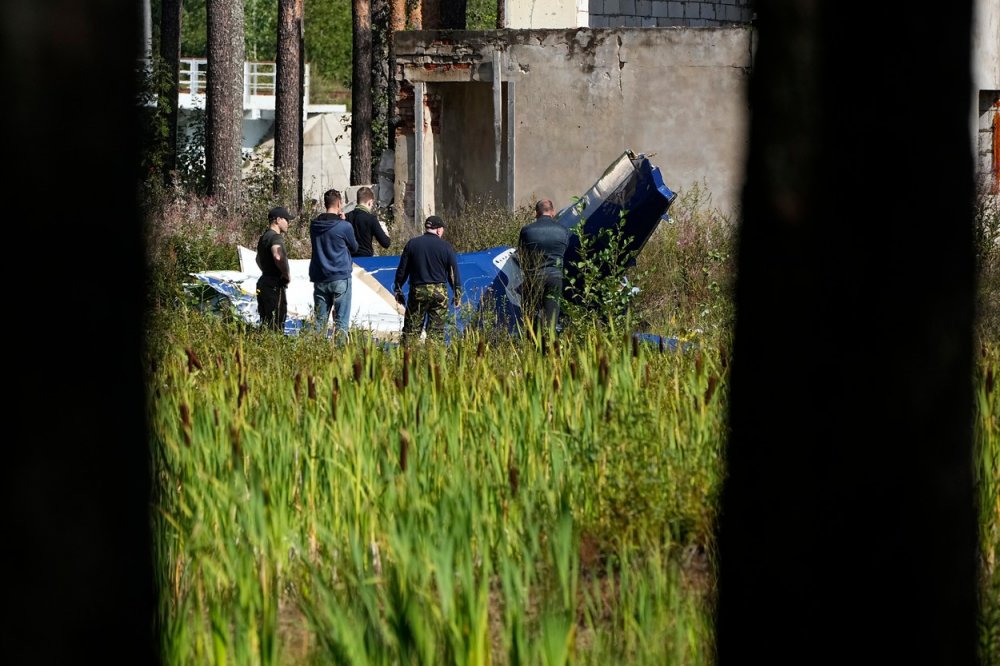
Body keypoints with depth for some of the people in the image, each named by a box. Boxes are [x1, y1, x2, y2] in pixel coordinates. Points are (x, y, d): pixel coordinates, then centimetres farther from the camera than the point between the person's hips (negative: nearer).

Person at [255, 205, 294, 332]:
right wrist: (287, 274, -22)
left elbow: (259, 259, 36)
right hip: (275, 285, -10)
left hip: (264, 282, 10)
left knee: (265, 324, 13)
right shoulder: (276, 237, -15)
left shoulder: (264, 237, 18)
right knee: (276, 325, -11)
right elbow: (278, 256, -36)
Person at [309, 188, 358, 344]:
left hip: (319, 279, 5)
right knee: (341, 321, -2)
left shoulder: (314, 225, 3)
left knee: (320, 321, 9)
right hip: (341, 278, -5)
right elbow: (354, 247, 4)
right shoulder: (344, 226, -11)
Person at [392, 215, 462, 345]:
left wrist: (397, 289, 13)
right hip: (439, 292, -1)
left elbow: (402, 269, 5)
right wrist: (457, 292, 11)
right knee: (436, 329, 3)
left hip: (417, 290, 1)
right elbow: (454, 272, 3)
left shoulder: (412, 244, 3)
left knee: (411, 329, 3)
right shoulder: (446, 247, -1)